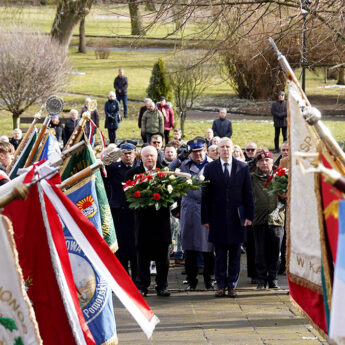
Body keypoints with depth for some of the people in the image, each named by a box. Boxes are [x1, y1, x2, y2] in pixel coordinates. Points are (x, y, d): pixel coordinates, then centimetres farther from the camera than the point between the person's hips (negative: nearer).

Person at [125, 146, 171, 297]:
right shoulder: (133, 173, 4)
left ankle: (162, 286, 13)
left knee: (162, 257, 4)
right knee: (142, 256, 4)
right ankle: (142, 286, 11)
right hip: (143, 219, -1)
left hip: (161, 218, 1)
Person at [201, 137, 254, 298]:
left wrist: (249, 215, -1)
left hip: (236, 218, 0)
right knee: (220, 254, 4)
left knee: (235, 254, 4)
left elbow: (248, 193, 5)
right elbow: (206, 195, 3)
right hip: (218, 218, 0)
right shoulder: (210, 168, 4)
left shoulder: (243, 168, 5)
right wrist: (205, 218, -1)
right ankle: (221, 285, 11)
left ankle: (232, 285, 11)